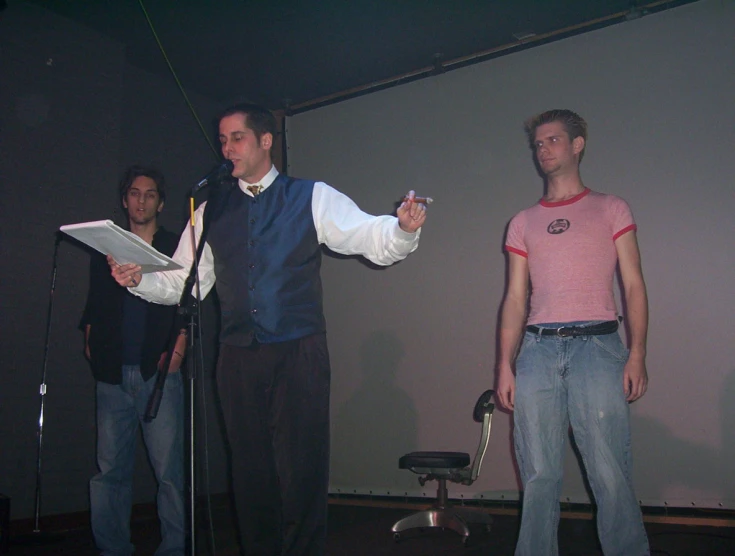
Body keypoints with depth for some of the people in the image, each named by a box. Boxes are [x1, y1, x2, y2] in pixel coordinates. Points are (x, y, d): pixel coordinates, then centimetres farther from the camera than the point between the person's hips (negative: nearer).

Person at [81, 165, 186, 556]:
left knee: (169, 468, -5)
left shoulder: (176, 249, 9)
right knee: (110, 469, 3)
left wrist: (178, 349, -7)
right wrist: (91, 345, 5)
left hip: (159, 372, -3)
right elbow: (93, 308, 20)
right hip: (114, 374, 3)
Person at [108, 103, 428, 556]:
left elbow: (376, 240, -6)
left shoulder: (312, 198, 4)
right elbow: (183, 283, 12)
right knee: (251, 471, 11)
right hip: (238, 360, 4)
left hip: (299, 354, -3)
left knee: (302, 470, -2)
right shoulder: (211, 211, 14)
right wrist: (139, 279, -6)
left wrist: (405, 228, -27)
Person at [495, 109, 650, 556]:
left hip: (596, 345, -2)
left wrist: (637, 354, -6)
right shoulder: (523, 222, 18)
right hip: (538, 348, 2)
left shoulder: (610, 209, 13)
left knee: (611, 475, -4)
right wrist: (505, 366, 5)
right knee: (539, 476, 4)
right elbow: (515, 298, 14)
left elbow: (633, 285, 6)